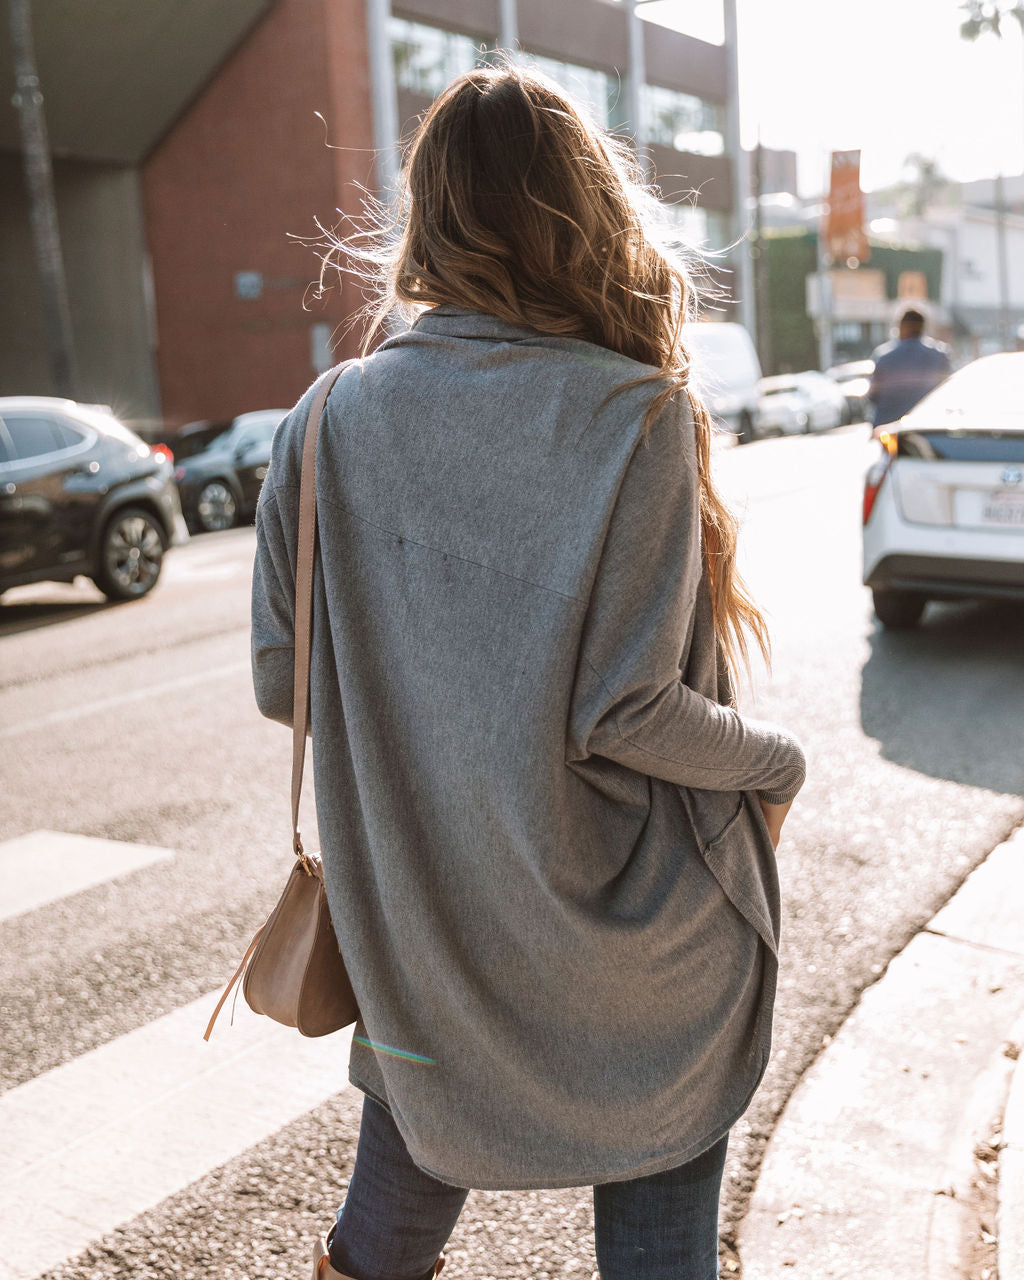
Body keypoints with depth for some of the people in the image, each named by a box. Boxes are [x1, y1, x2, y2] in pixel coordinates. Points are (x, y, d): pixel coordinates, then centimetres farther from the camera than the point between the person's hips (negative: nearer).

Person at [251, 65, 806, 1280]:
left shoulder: (330, 420, -7)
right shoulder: (634, 417, -18)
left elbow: (283, 681, -4)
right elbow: (624, 711, -21)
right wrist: (776, 762, -3)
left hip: (412, 913, 3)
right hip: (631, 932, -2)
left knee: (418, 1145, 28)